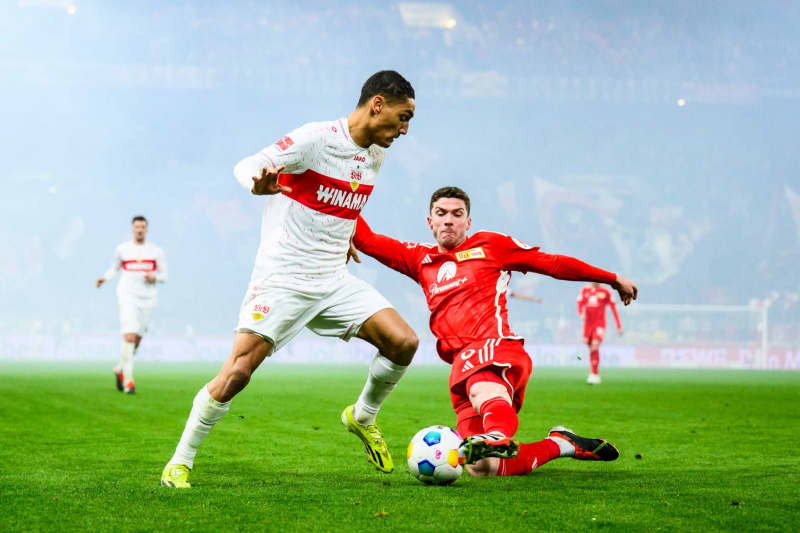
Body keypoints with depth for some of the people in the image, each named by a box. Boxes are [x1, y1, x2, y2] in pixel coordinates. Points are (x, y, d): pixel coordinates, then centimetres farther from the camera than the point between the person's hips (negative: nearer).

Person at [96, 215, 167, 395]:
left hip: (148, 298, 3)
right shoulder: (122, 249, 6)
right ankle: (128, 380, -15)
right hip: (127, 295, -2)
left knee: (137, 340, 8)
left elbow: (164, 276, 11)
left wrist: (155, 277, -11)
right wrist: (104, 278, -3)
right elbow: (113, 269, 17)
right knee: (130, 336, -18)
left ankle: (120, 369, 34)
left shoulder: (156, 251, 8)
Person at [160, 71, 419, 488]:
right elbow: (246, 166, -13)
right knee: (238, 370, -14)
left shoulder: (376, 154, 10)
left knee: (403, 341, -8)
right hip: (282, 277, -6)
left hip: (334, 280, 7)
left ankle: (362, 417, 18)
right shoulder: (316, 139, -13)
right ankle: (180, 461, 1)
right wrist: (259, 184, -34)